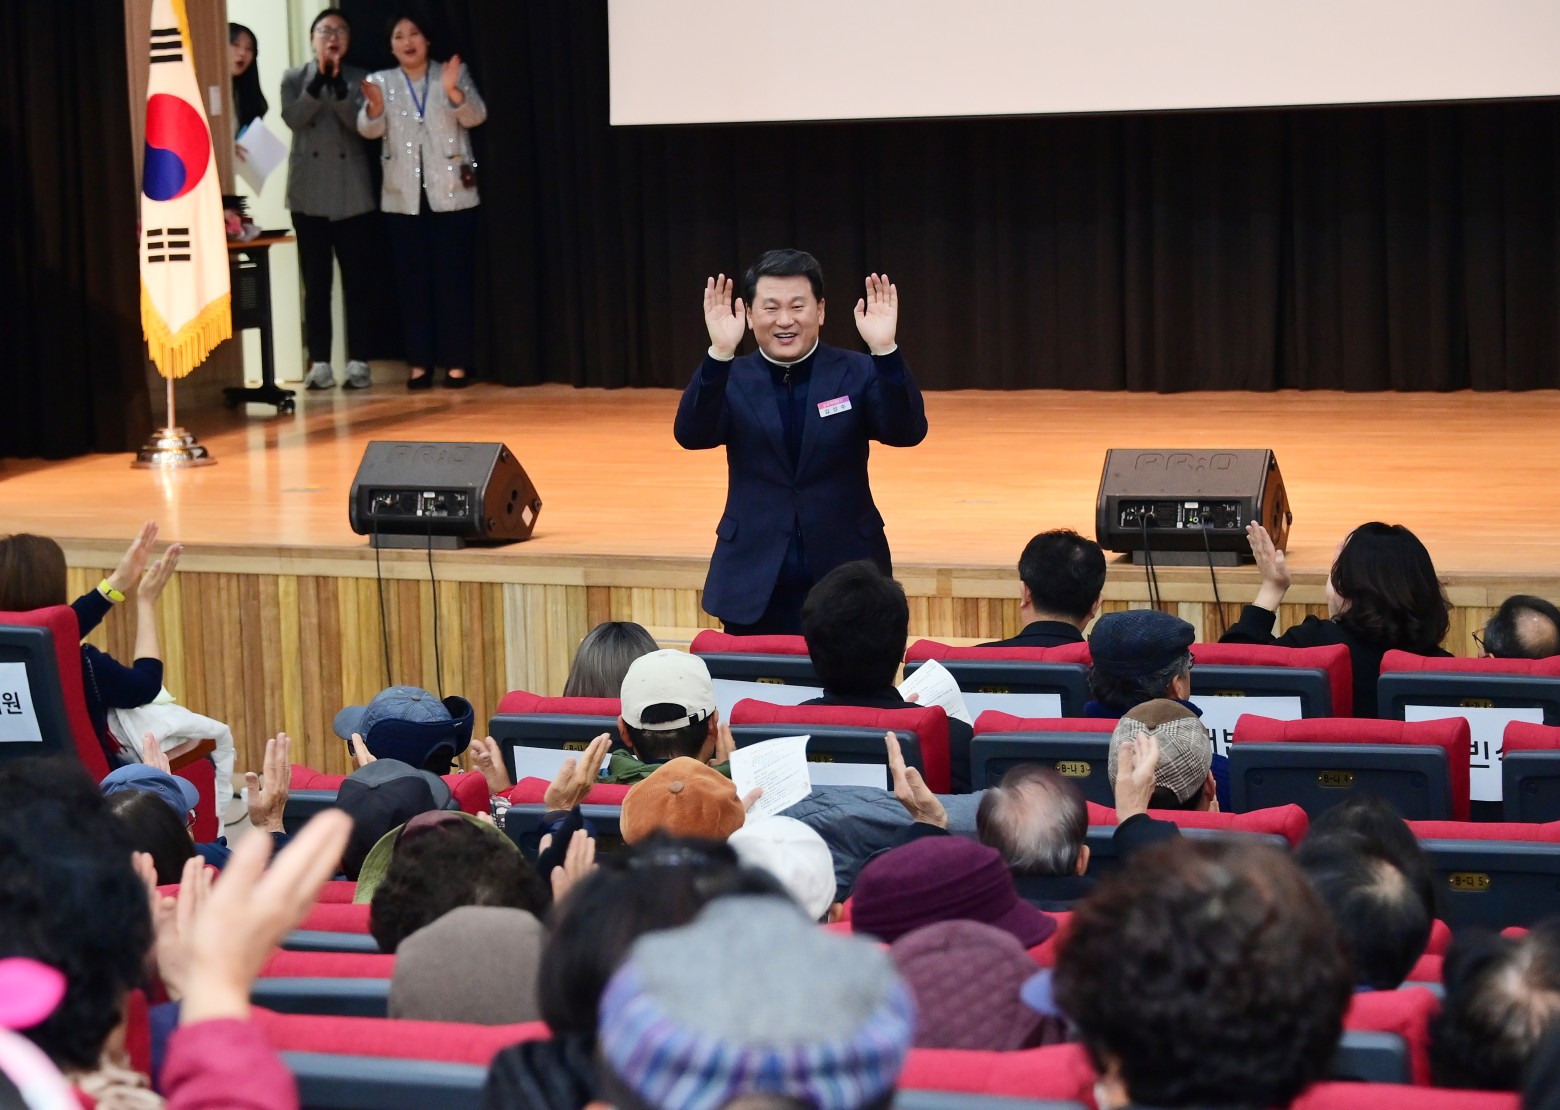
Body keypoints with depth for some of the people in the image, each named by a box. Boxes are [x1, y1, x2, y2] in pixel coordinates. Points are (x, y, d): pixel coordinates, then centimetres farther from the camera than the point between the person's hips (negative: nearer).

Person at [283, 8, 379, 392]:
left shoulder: (359, 80, 6)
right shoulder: (294, 79, 8)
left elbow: (361, 124, -8)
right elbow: (293, 118, -9)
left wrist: (338, 87, -22)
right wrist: (318, 82, -21)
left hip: (353, 195, 0)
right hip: (309, 196, 1)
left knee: (358, 281, -1)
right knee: (315, 283, 1)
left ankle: (358, 362, 3)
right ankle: (320, 364, 3)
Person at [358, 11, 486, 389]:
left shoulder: (455, 74, 3)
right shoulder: (381, 81, 6)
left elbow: (475, 117, -10)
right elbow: (369, 130, -6)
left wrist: (453, 91, -30)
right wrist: (375, 106, -28)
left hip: (451, 193, -2)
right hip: (404, 197, 2)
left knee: (454, 279, -2)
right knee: (412, 281, 2)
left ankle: (456, 362, 2)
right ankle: (420, 362, 4)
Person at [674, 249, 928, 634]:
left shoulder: (857, 374, 0)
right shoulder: (731, 380, 1)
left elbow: (907, 432, -14)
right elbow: (692, 435, -16)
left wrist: (885, 351, -29)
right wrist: (720, 354, -30)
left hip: (845, 583, 0)